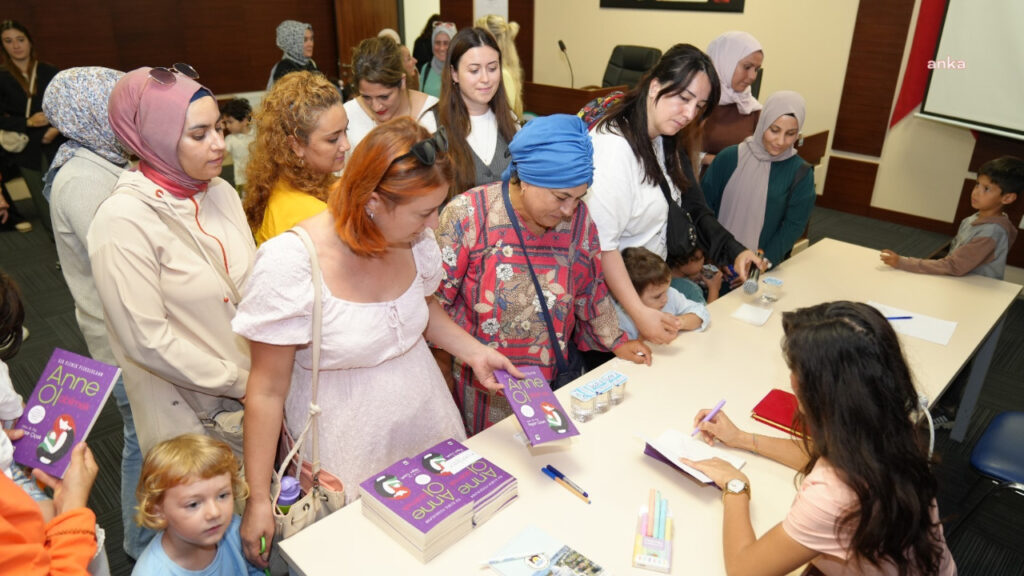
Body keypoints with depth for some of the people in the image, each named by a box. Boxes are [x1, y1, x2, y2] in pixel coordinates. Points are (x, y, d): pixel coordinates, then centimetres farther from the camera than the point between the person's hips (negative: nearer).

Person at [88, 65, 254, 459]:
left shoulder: (221, 191, -1)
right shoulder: (123, 220, -18)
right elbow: (147, 340, -19)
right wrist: (242, 383, -14)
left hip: (258, 396, 5)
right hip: (192, 418, -5)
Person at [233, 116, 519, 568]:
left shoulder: (416, 241, -9)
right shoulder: (290, 264, -24)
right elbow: (268, 391, -16)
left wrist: (474, 351, -2)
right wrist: (258, 500, -11)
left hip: (428, 421, 5)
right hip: (348, 446, -4)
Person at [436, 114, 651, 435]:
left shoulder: (577, 218, -4)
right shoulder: (468, 215, -17)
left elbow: (590, 289, 9)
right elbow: (435, 298, -14)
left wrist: (616, 342, 9)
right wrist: (474, 356, -17)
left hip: (551, 379, 4)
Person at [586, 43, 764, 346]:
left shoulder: (665, 142, 7)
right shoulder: (614, 146, -23)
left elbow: (693, 208, 8)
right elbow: (600, 245, -28)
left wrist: (734, 252, -5)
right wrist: (639, 312, -30)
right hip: (611, 295, -8)